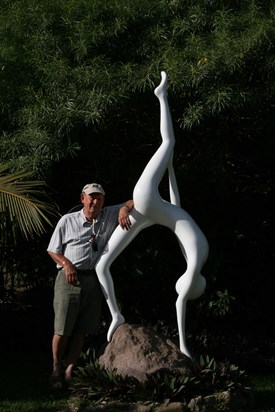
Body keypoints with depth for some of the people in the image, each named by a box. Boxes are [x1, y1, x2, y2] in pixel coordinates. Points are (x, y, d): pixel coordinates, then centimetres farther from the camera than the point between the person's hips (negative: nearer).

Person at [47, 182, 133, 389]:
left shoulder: (109, 216, 8)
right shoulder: (68, 221, 1)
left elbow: (134, 203, 11)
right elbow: (53, 250, 7)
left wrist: (124, 209, -12)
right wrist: (66, 264, -11)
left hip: (93, 279, 3)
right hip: (69, 277, -3)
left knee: (81, 330, 4)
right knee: (62, 329, -6)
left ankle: (69, 370, 10)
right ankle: (56, 369, 11)